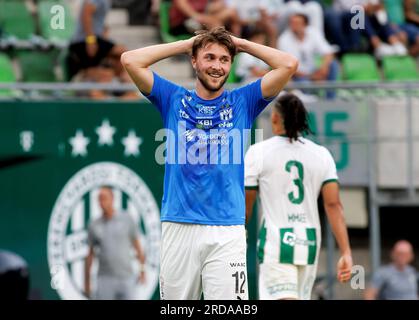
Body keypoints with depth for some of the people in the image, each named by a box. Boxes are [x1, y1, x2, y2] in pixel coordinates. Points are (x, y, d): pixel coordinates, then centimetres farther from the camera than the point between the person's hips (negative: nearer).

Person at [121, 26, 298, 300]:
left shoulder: (242, 102, 11)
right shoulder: (174, 100, 12)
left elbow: (289, 64, 1)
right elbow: (130, 60, 3)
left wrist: (242, 45, 11)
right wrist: (186, 44, 10)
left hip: (228, 230, -1)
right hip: (178, 226, 1)